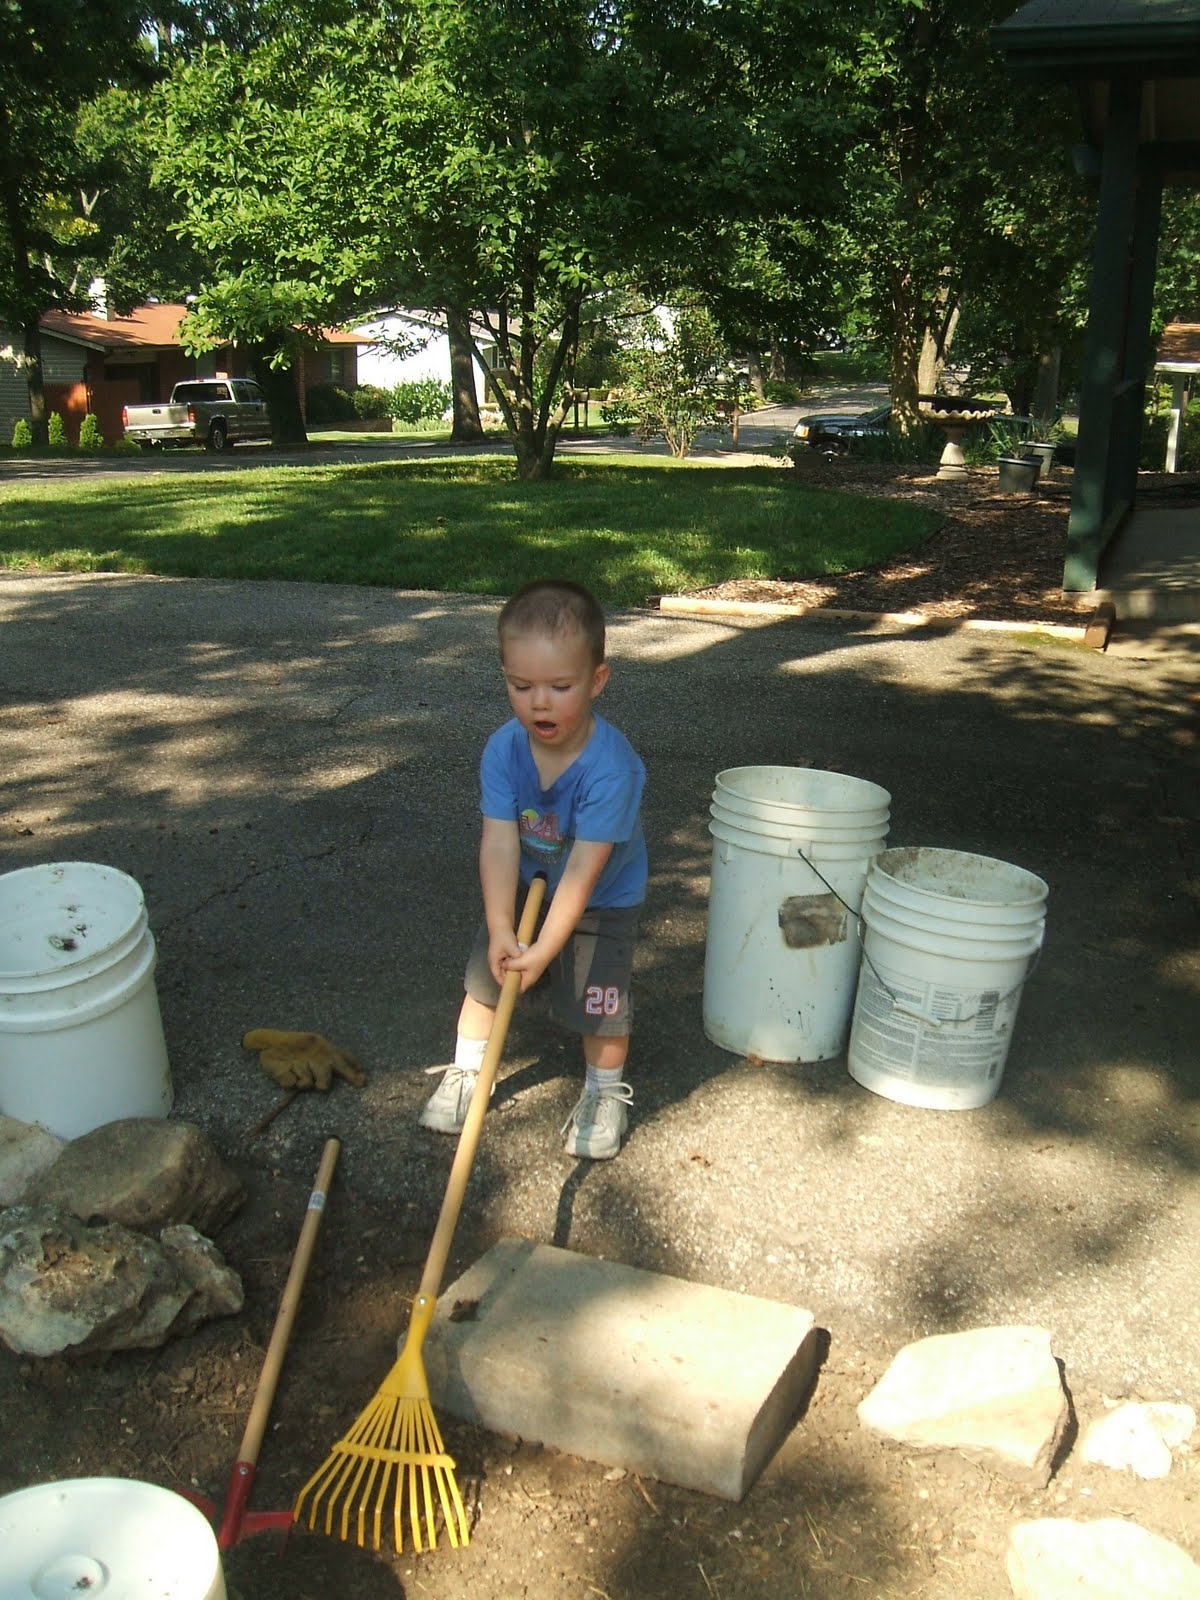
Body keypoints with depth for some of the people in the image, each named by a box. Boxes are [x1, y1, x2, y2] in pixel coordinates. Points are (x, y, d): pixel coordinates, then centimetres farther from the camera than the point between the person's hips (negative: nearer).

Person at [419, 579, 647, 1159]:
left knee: (598, 998, -3)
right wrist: (500, 929, -32)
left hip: (602, 900, -4)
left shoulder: (611, 767, -37)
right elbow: (500, 843, -25)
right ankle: (465, 1073, 35)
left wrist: (546, 947, -34)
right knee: (485, 978, 11)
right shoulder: (503, 750, -25)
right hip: (524, 887, 4)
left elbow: (584, 869, -35)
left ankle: (605, 1093, 25)